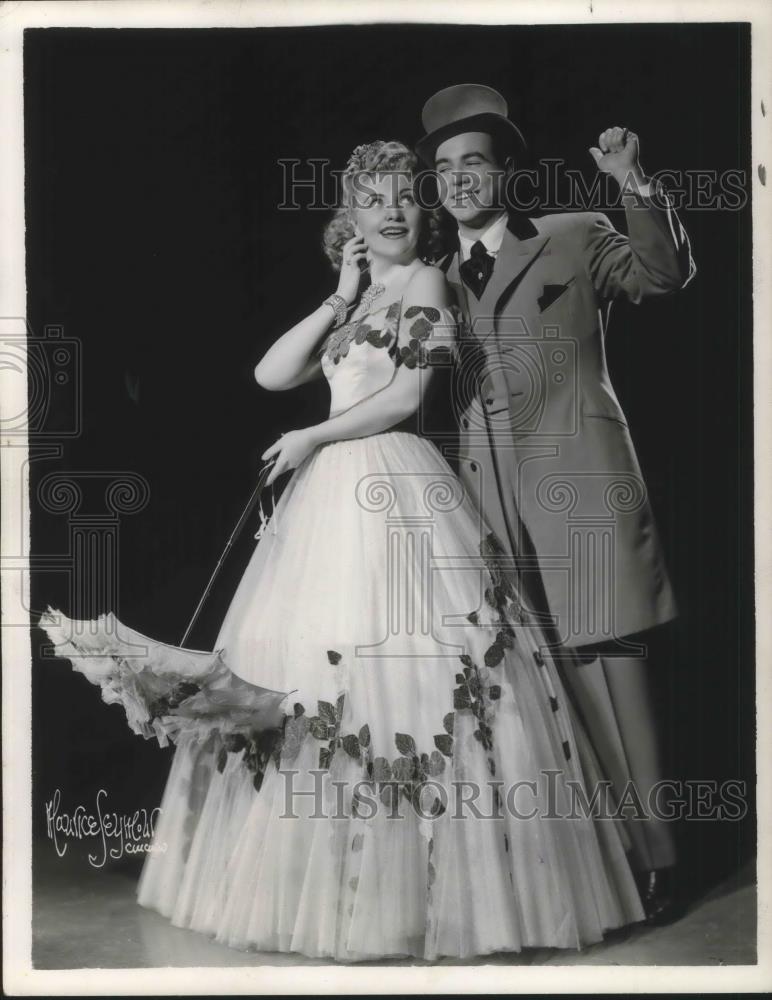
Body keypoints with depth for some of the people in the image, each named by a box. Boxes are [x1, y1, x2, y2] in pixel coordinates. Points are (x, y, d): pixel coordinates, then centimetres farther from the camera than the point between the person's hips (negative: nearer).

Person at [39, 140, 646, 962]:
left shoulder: (425, 282, 1)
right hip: (333, 495, 8)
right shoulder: (351, 305, 21)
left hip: (395, 489, -7)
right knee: (310, 663, 6)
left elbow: (405, 396, -9)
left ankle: (412, 888, -1)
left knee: (394, 669, -10)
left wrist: (313, 438, -5)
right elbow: (271, 375, 9)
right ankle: (338, 887, 14)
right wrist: (341, 299, 6)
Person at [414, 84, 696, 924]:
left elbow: (665, 273, -4)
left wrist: (635, 185, -16)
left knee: (607, 657, -7)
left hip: (578, 484, -4)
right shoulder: (442, 281, 19)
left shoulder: (575, 239, 8)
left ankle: (651, 853, 0)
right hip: (496, 499, 4)